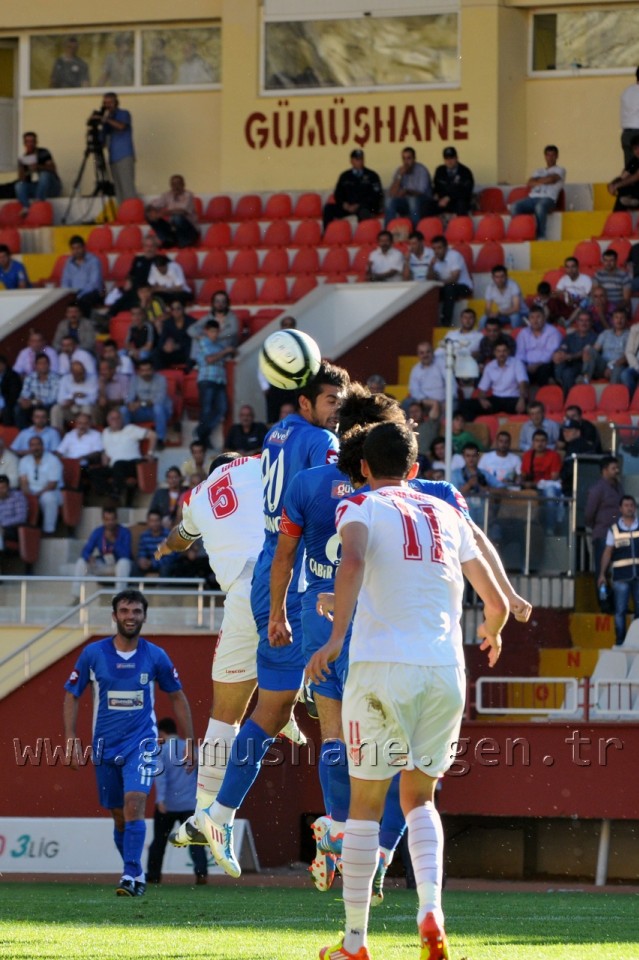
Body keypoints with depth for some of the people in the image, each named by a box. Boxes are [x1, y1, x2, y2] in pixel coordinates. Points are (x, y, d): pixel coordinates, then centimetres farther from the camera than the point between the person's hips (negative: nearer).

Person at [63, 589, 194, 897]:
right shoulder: (94, 653, -2)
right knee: (120, 817, 9)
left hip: (142, 744, -2)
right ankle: (137, 875, 25)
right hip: (106, 745, 2)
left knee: (134, 805, -21)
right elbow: (71, 695, 5)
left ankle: (130, 876, -23)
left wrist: (189, 742, 9)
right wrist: (71, 740, -3)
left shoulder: (155, 656, -1)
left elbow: (177, 697, 10)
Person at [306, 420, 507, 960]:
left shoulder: (360, 507, 6)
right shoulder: (447, 515, 18)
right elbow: (496, 601, 23)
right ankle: (431, 908, -6)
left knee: (365, 804, 7)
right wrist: (493, 632, 45)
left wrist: (336, 638, -23)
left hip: (382, 667, -3)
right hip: (445, 671, 3)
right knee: (419, 798, 18)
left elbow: (352, 563, -18)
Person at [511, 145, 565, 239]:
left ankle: (541, 236, -39)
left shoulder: (560, 170, 17)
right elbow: (530, 183, 14)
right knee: (516, 206, -28)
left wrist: (538, 181, 11)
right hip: (533, 198, 5)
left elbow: (551, 179, -3)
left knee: (539, 206, -42)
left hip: (548, 199, -5)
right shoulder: (539, 171, 31)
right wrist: (544, 181, 2)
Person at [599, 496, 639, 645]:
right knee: (620, 610, -2)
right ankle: (620, 641, 2)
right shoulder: (614, 529, 4)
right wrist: (602, 574, -2)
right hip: (621, 575, -2)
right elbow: (608, 552, 4)